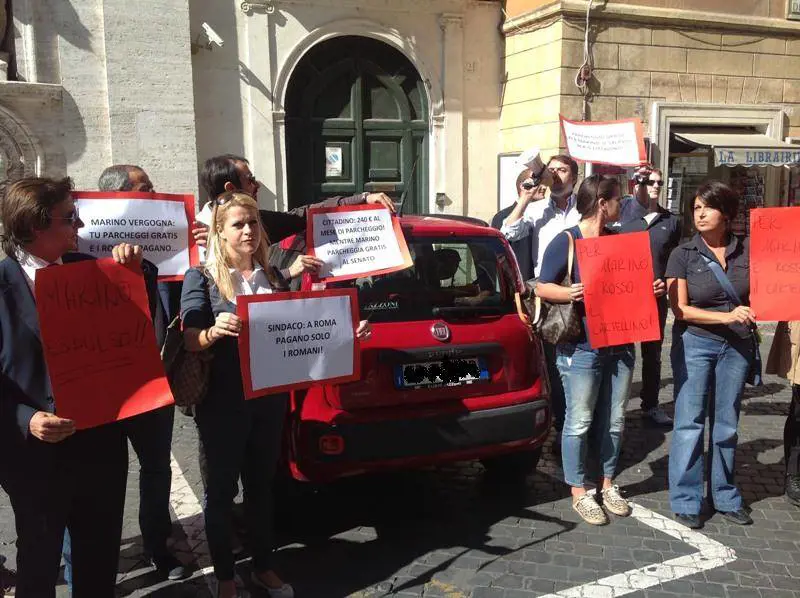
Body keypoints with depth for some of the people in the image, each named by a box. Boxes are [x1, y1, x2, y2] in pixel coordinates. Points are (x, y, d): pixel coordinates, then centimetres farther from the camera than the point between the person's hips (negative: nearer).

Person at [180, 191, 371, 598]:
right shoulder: (202, 278, -5)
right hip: (222, 403, -4)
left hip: (270, 399, 4)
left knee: (261, 485, 16)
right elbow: (189, 339, -14)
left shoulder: (274, 277, 8)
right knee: (221, 489, 8)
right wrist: (214, 332, -36)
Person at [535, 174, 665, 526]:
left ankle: (608, 484, 28)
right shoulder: (566, 241, -6)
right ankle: (579, 493, 13)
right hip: (582, 348, -6)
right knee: (580, 422, 0)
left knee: (614, 421, 13)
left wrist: (652, 288, 2)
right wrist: (568, 293, -26)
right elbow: (542, 287, -8)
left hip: (620, 345, 7)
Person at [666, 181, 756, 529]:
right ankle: (685, 500, 11)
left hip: (737, 346, 2)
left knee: (727, 424, 12)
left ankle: (725, 496, 26)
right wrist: (727, 316, -19)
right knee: (690, 423, 0)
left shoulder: (747, 251, 2)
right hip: (695, 344, -2)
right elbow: (680, 309, -8)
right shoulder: (683, 255, -3)